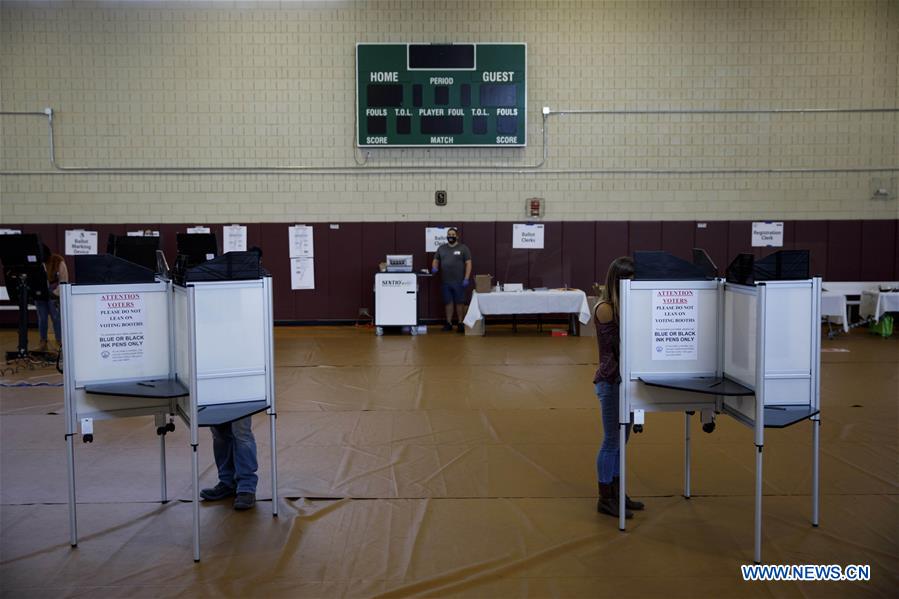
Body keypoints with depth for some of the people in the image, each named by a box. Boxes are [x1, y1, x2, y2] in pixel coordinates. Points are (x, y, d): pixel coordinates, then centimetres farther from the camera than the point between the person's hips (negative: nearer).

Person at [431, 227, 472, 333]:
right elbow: (435, 260, 19)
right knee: (447, 302, 7)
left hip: (459, 281, -3)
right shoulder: (441, 248, 12)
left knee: (460, 302, 1)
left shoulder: (463, 248, 0)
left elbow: (468, 263, -3)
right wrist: (434, 268, -4)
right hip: (445, 281, 4)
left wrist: (466, 279, -11)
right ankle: (448, 323, 14)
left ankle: (461, 323, 8)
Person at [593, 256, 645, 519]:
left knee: (621, 439, 16)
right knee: (612, 441, 0)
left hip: (626, 379, 8)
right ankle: (605, 499, 10)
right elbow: (612, 348, -16)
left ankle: (616, 491, 27)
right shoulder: (605, 309, -14)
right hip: (611, 381, -8)